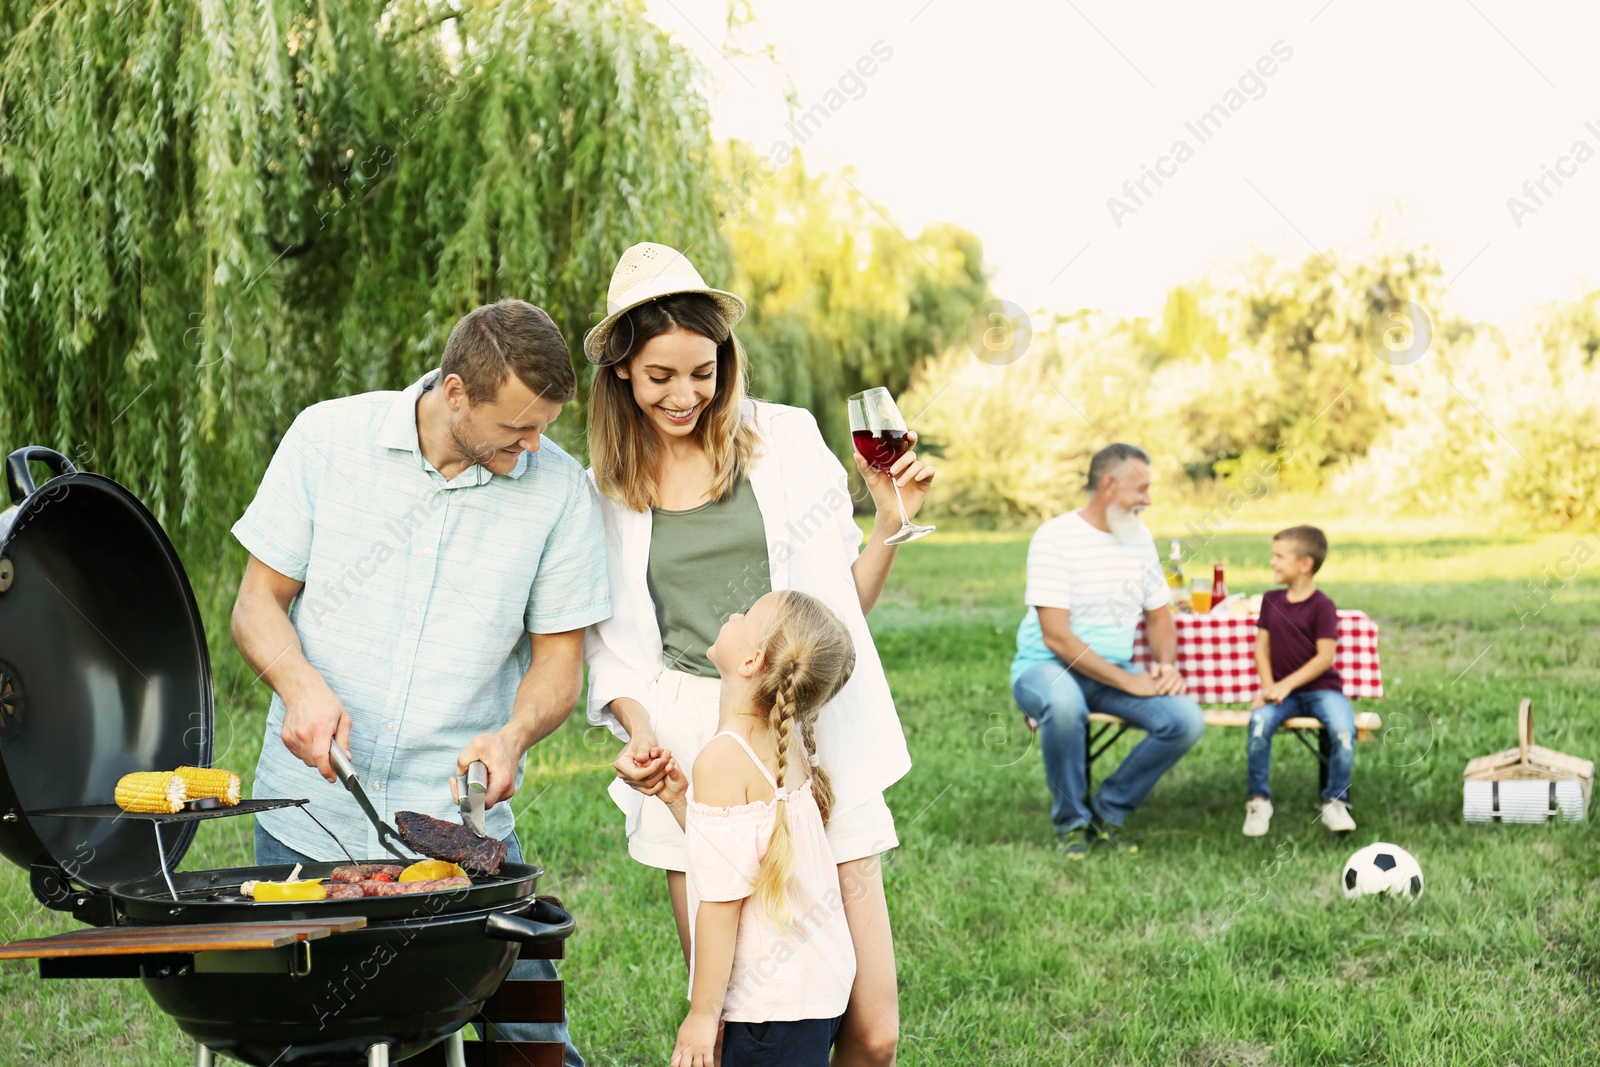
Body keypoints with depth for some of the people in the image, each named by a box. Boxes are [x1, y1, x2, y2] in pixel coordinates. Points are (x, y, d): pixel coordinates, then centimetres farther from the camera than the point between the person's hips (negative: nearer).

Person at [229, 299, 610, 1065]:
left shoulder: (559, 489, -2)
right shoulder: (327, 438, -2)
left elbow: (559, 659, 4)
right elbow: (258, 601, 3)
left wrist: (516, 733, -17)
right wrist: (301, 684, -18)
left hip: (461, 827, 0)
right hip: (306, 823, 0)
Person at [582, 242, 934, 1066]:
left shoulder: (786, 441, 7)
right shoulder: (606, 491, 9)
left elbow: (840, 606, 14)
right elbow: (612, 650, 13)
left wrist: (890, 523, -2)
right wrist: (636, 725, -6)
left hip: (814, 748, 0)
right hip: (696, 760, 0)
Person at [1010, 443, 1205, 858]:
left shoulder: (1139, 536, 8)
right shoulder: (1054, 538, -14)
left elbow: (1159, 616, 17)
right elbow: (1056, 637, -21)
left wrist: (1167, 665, -5)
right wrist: (1128, 682, -23)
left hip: (1116, 672, 6)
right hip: (1047, 668, -6)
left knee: (1187, 720, -18)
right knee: (1064, 702, -41)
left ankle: (1107, 812, 0)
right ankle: (1071, 822, -16)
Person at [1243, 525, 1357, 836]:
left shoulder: (1322, 606, -7)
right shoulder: (1271, 600, 10)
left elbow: (1325, 657, -11)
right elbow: (1262, 644, 9)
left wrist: (1287, 684, -16)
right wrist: (1268, 686, -5)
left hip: (1320, 688, -3)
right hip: (1281, 689, 3)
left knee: (1343, 729, -30)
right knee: (1259, 722, -28)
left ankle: (1334, 801, -8)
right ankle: (1258, 801, -14)